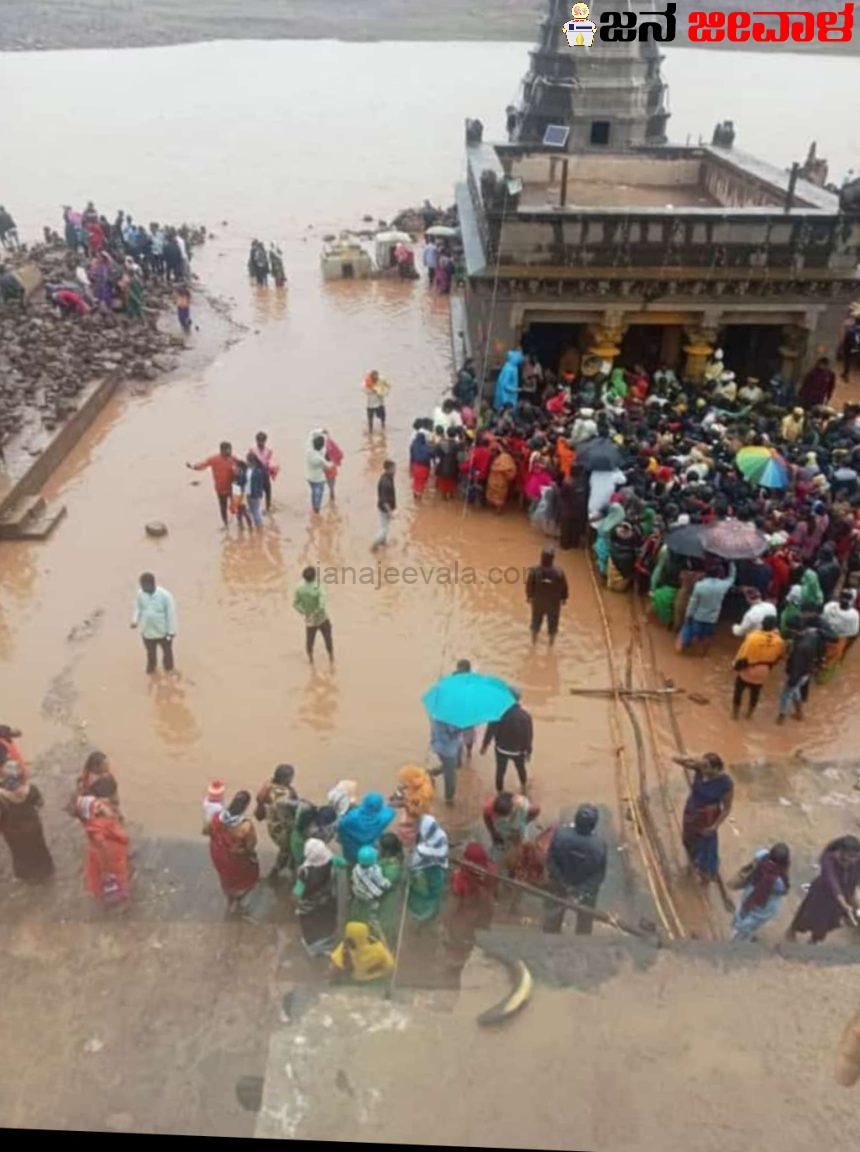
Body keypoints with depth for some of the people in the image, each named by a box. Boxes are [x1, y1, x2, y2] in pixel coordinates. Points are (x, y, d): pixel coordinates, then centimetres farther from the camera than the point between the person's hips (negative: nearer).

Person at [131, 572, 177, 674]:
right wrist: (135, 620, -15)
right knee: (150, 653, 24)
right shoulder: (140, 594, -13)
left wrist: (171, 631, -12)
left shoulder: (165, 595, -25)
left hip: (163, 631, -3)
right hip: (147, 631, 3)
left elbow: (171, 613, -17)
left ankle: (169, 669, 46)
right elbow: (138, 608, 3)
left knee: (167, 651, 22)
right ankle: (151, 668, 48)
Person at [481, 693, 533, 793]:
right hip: (518, 750, 1)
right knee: (521, 768, 28)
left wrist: (484, 745, 0)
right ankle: (524, 786, 51)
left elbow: (490, 731, -15)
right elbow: (529, 736, -12)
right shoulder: (525, 716, -21)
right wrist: (528, 751, 2)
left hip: (501, 749, -1)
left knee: (500, 771, 19)